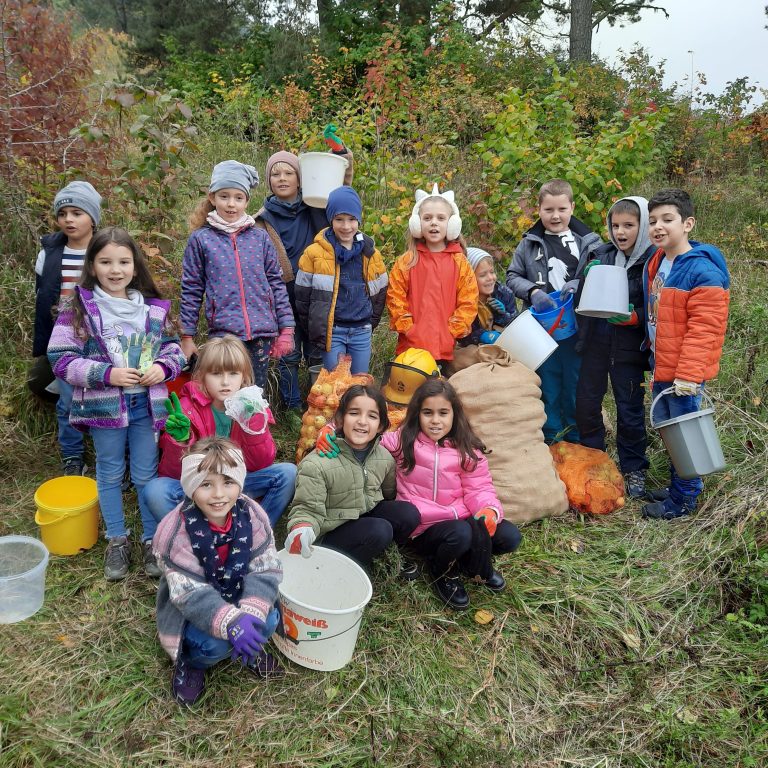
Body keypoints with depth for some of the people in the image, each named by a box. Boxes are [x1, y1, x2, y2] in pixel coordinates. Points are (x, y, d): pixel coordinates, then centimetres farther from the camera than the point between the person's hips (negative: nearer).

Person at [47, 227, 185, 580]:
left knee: (146, 474, 11)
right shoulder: (78, 308, -7)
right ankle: (116, 540, 29)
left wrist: (163, 367, -11)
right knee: (110, 474, 14)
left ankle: (152, 538, 27)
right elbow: (61, 359, -9)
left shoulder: (154, 308, 3)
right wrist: (107, 374, -20)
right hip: (104, 405, -2)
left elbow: (174, 348, 10)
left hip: (146, 403, 2)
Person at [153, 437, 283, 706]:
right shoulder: (174, 531, -27)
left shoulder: (252, 515, -17)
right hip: (191, 612, -3)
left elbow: (265, 570, -17)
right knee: (215, 643, -30)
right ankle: (190, 661, 7)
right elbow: (190, 593, -29)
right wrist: (232, 623, -44)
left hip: (237, 598, 3)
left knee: (268, 620, -23)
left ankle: (248, 648, 13)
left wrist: (252, 613, -36)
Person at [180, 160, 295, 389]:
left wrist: (286, 328, 3)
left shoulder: (260, 237, 6)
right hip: (223, 332, -2)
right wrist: (187, 336, 3)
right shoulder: (200, 239, 2)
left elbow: (276, 283, 8)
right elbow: (190, 290, 5)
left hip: (261, 332, 2)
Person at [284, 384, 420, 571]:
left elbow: (389, 493, 15)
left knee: (408, 513, -15)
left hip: (366, 516, 7)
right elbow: (308, 509, -21)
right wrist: (302, 530, -40)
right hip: (331, 533, -6)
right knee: (380, 530, -28)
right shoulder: (316, 464, -24)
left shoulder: (384, 458, -5)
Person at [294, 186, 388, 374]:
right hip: (331, 332, -3)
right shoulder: (314, 253, -4)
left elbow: (380, 292, 14)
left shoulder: (371, 254, 6)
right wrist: (313, 331, -1)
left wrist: (369, 325, 10)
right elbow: (303, 296, -1)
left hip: (361, 331, 3)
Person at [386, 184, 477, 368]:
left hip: (446, 348, 1)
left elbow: (468, 302, 1)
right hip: (411, 345, 0)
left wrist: (451, 332, -6)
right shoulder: (407, 261, 3)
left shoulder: (459, 262, 3)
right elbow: (395, 297, 1)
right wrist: (408, 328, -7)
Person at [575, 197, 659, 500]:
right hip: (595, 343, 4)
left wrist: (634, 317, -24)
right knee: (585, 405, 11)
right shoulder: (601, 255, 3)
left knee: (630, 410, 8)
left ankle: (634, 469, 26)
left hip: (629, 348, -4)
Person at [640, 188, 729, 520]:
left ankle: (683, 499, 16)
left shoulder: (703, 271, -18)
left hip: (684, 374, -9)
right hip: (661, 368, 9)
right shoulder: (654, 265, 9)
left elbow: (703, 328, -21)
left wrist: (688, 374, -22)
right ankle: (680, 485, 35)